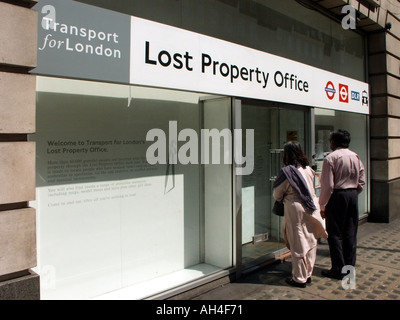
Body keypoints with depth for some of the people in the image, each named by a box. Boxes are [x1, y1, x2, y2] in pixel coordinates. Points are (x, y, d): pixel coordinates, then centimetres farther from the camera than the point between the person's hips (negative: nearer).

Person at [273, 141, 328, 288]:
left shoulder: (287, 171, -14)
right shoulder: (308, 169, 5)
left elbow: (277, 194, -6)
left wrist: (280, 198, 16)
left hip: (296, 209, -7)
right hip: (312, 208, 7)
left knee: (298, 244, 4)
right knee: (310, 242, 15)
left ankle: (299, 278, 14)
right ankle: (308, 274, 28)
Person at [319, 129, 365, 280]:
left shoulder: (331, 158, -12)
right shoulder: (356, 157, 8)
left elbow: (327, 185, -15)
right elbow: (361, 183, 8)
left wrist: (322, 205, -8)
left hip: (337, 196, -6)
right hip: (353, 195, 6)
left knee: (335, 234, 3)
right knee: (350, 234, 13)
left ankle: (339, 270, 7)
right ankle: (350, 267, 22)